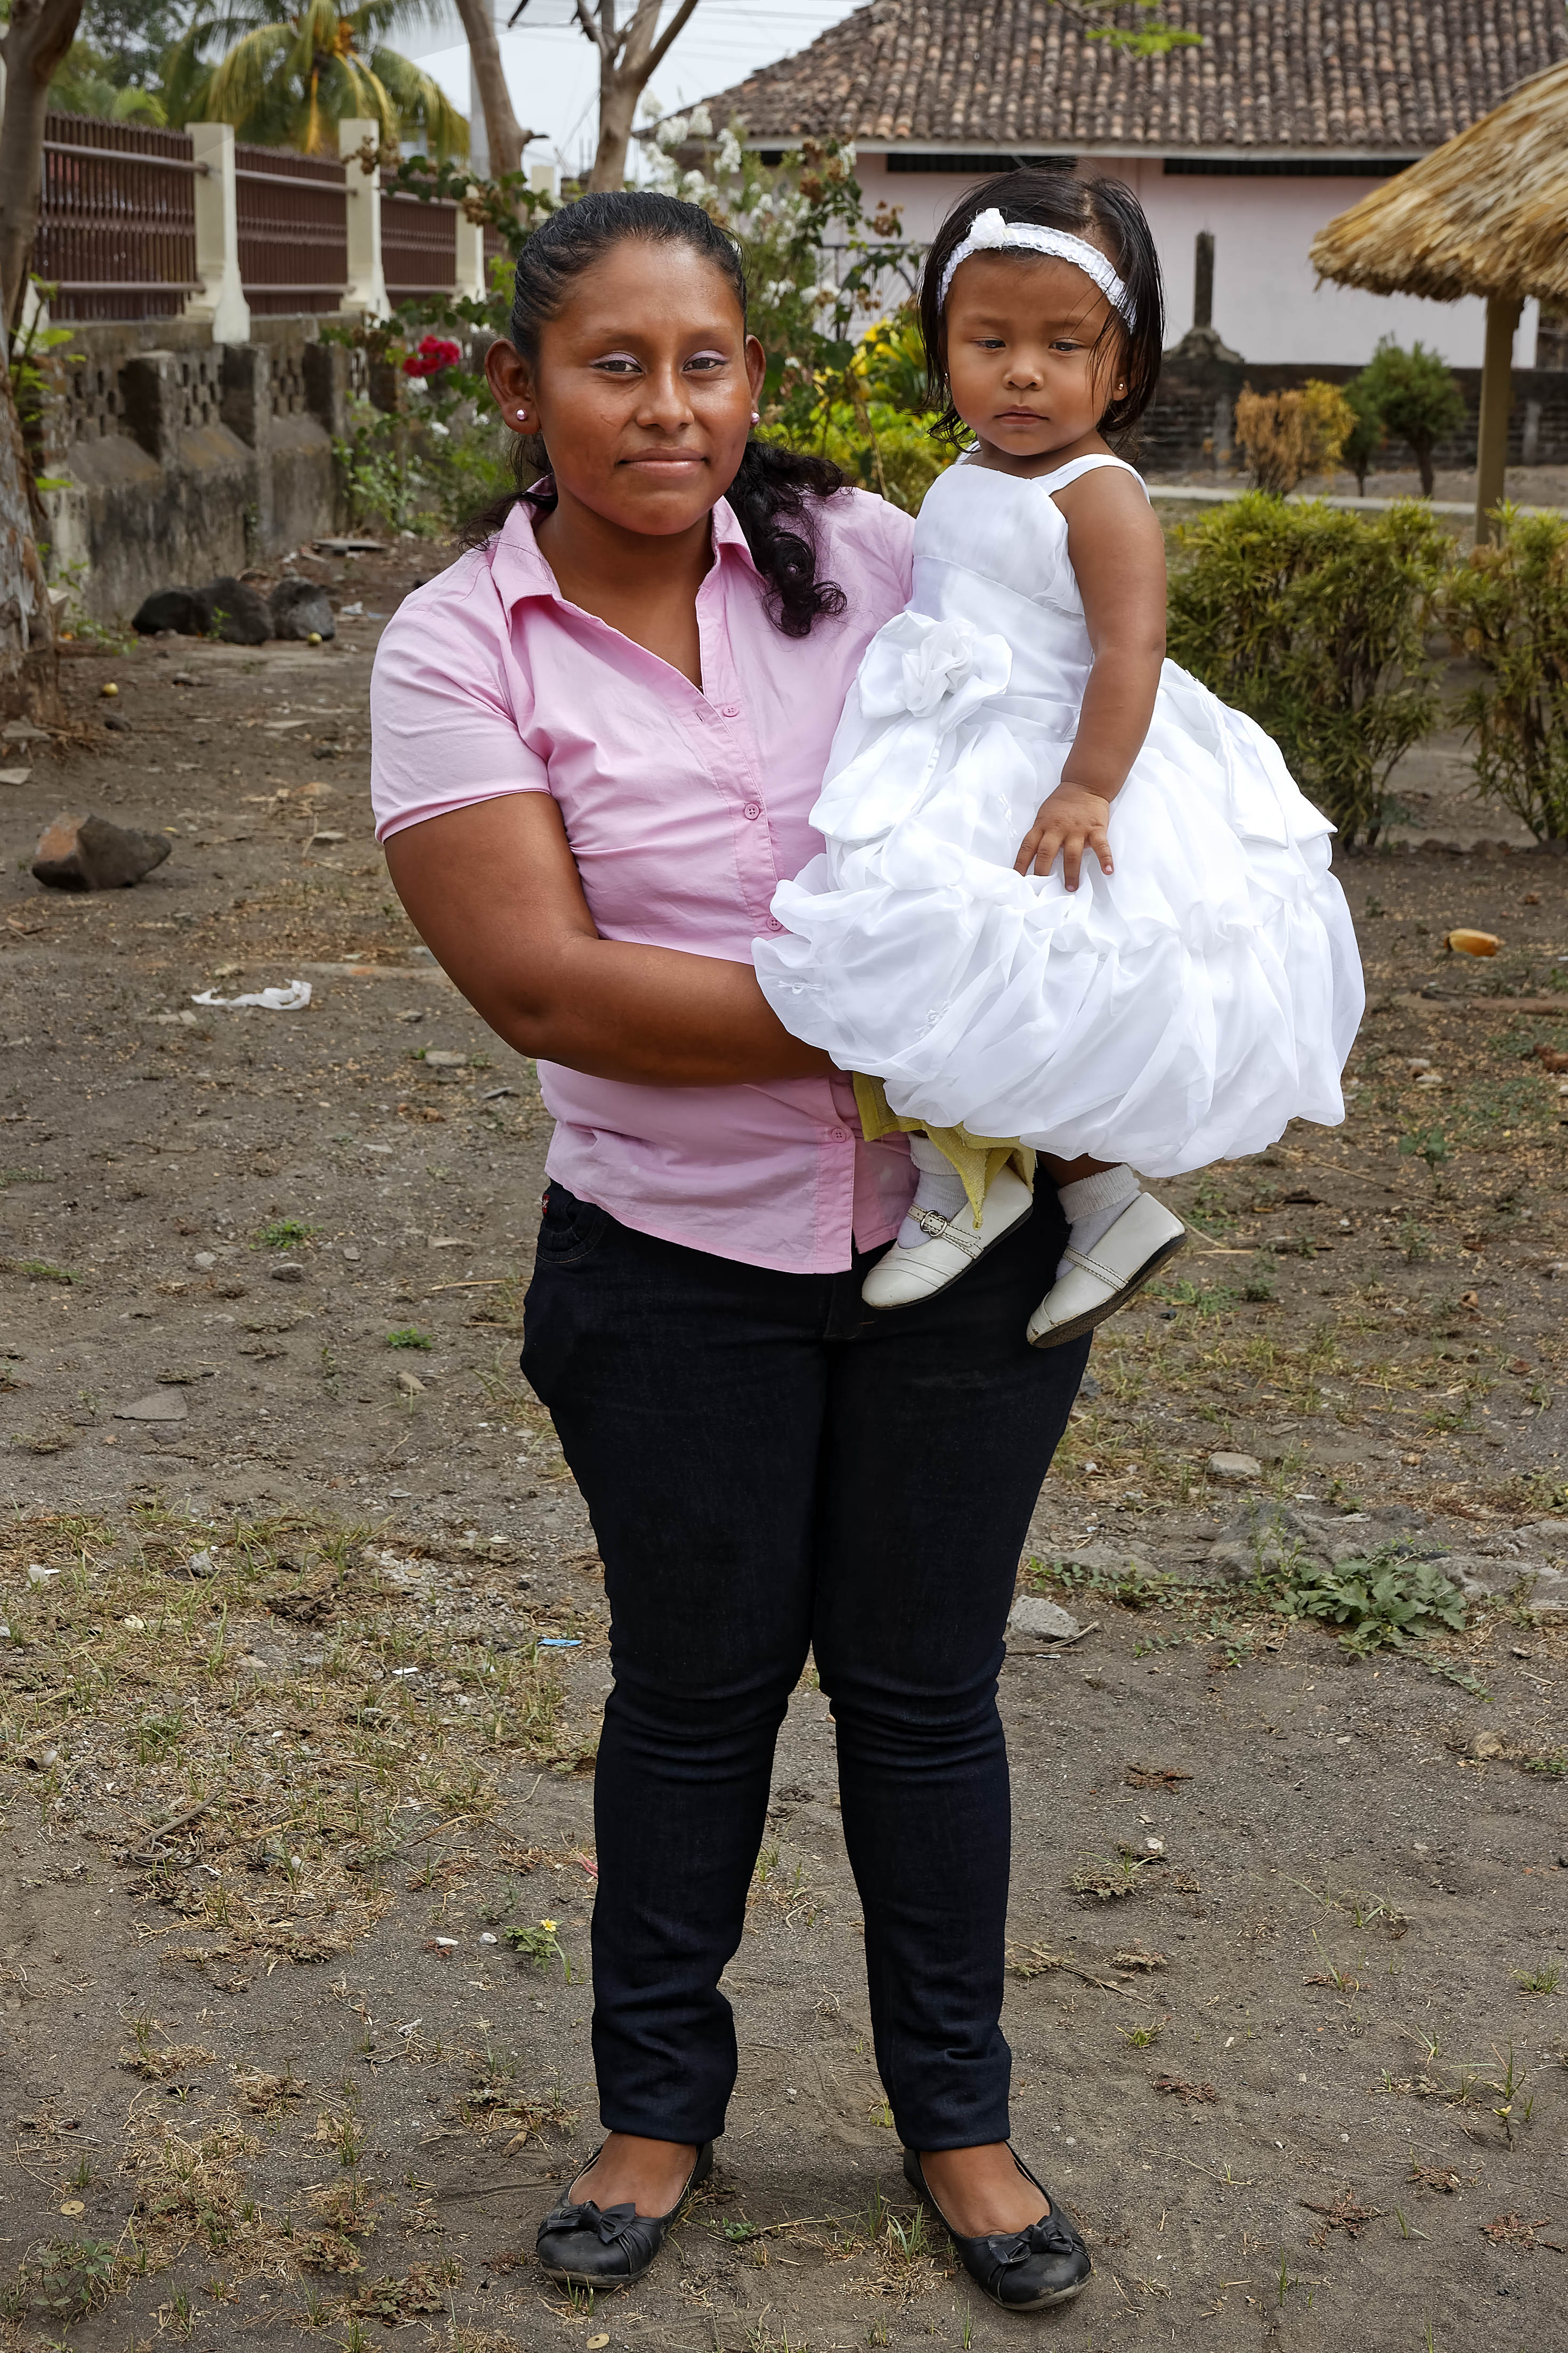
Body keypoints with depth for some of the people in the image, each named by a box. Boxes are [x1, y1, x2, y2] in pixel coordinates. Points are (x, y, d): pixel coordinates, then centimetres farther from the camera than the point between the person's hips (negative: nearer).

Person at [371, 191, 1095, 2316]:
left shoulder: (863, 552, -2)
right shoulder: (460, 649, -9)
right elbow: (545, 985, -17)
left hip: (965, 1236, 2)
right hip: (680, 1268, -1)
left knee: (923, 1686, 13)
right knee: (698, 1688, 14)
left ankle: (957, 2116, 33)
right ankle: (660, 2102, 36)